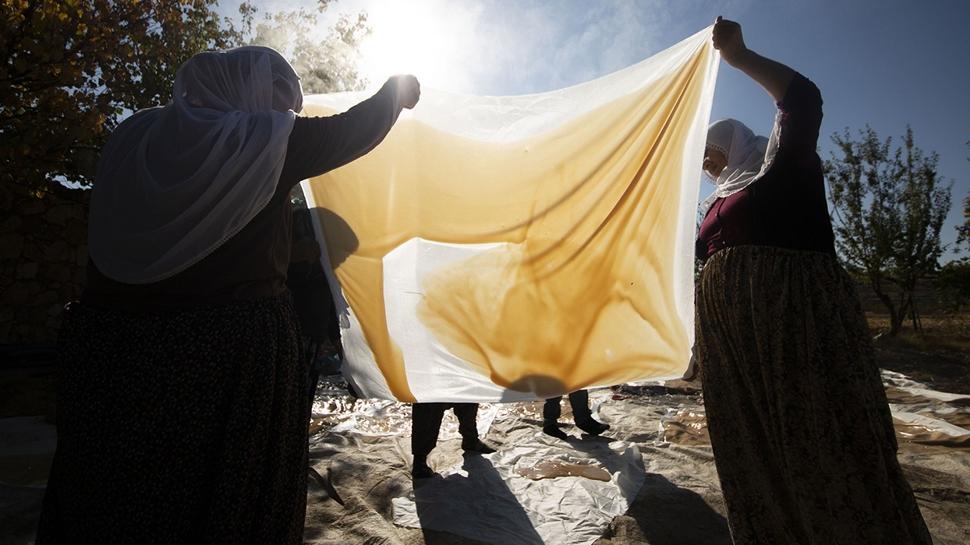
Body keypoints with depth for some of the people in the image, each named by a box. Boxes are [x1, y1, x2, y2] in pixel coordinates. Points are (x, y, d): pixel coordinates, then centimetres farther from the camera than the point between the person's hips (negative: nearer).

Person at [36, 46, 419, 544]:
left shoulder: (134, 136, 7)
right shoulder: (266, 139, -7)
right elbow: (356, 129, 6)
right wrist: (399, 90, 26)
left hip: (109, 341, 6)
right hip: (234, 349, -5)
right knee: (227, 504, 13)